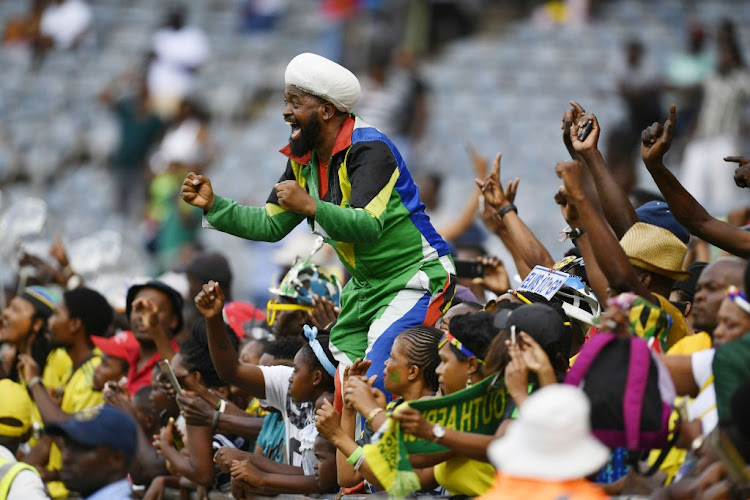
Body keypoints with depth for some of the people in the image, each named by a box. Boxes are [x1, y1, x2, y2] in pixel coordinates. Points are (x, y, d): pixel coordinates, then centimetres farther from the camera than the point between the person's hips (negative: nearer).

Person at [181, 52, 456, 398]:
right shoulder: (304, 159, 4)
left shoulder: (369, 150, -21)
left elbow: (369, 227, -34)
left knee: (377, 382, -22)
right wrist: (213, 205, 1)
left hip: (415, 275, -9)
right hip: (365, 284, 9)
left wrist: (311, 206, -45)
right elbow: (271, 224, 11)